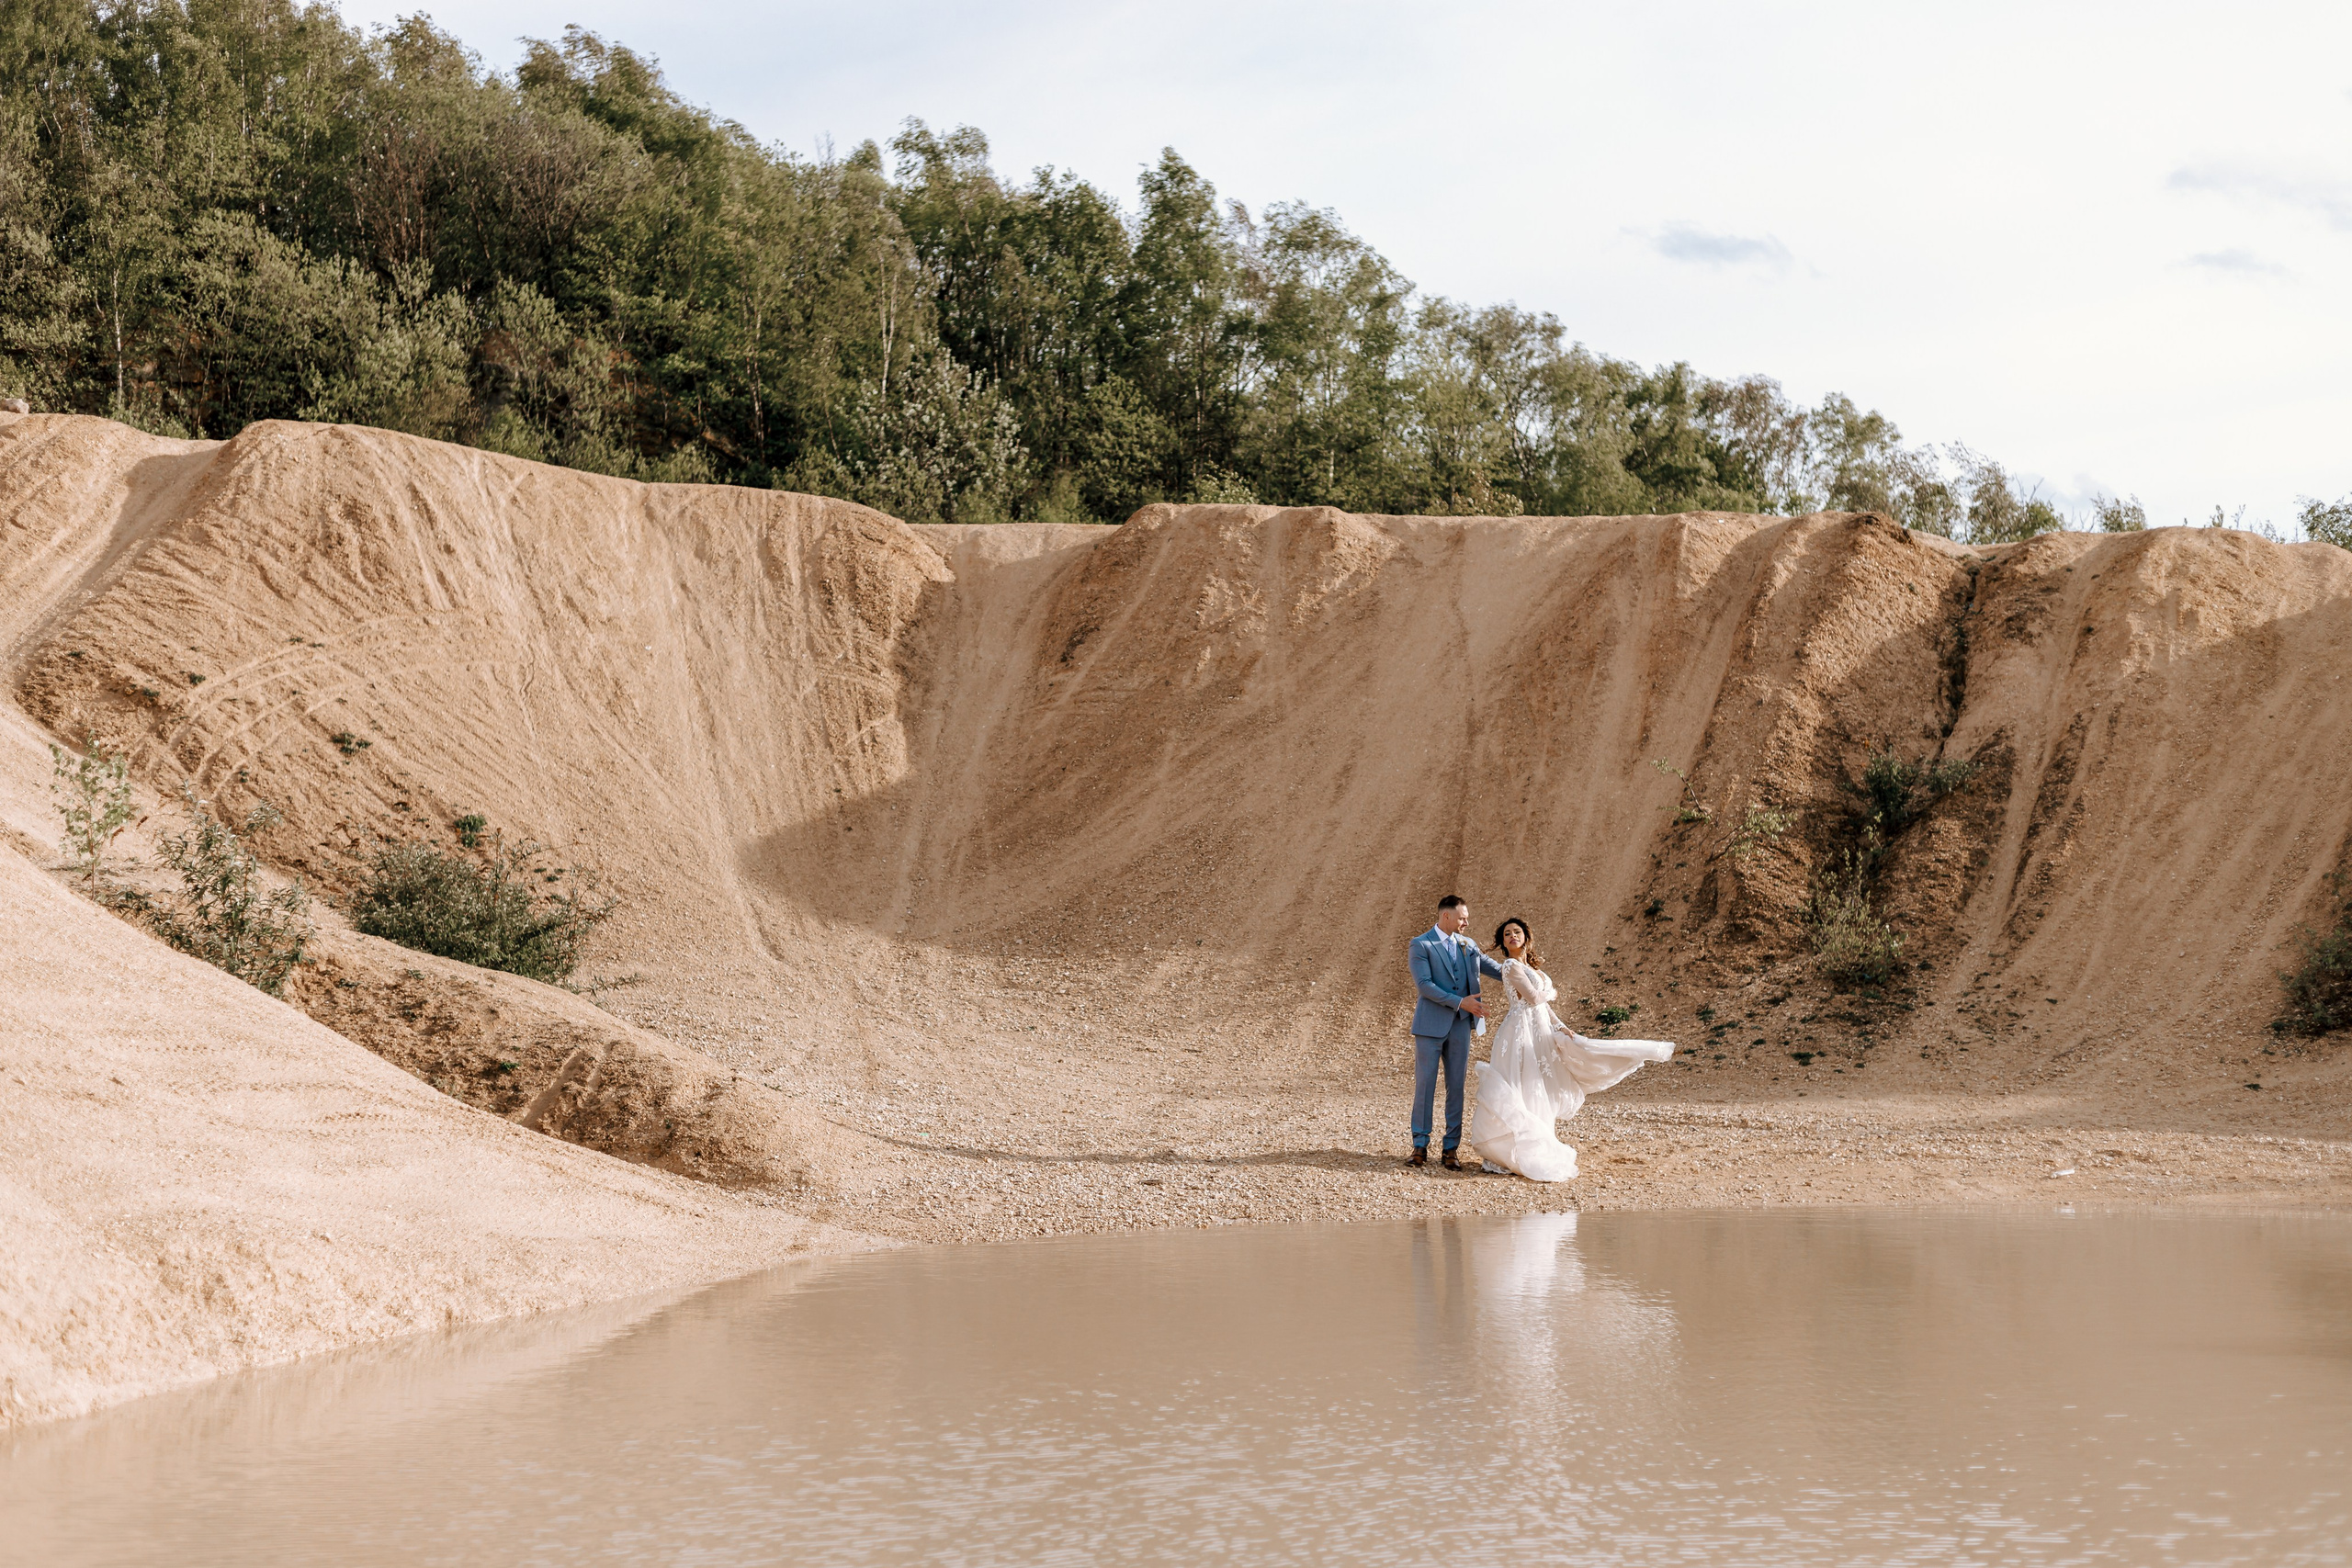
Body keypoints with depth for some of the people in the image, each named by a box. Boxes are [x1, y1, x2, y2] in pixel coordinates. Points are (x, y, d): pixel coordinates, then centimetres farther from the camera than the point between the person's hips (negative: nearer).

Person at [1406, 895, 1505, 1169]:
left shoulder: (1467, 945, 12)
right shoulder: (1420, 946, -4)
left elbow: (1495, 969, 19)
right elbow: (1424, 985, -13)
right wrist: (1460, 1001, -17)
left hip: (1460, 1026, 4)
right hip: (1431, 1025, -4)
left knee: (1456, 1087, 4)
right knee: (1425, 1085, -1)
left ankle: (1452, 1148, 8)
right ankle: (1420, 1146, 6)